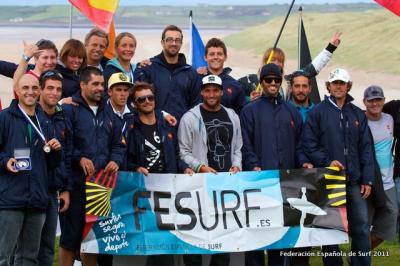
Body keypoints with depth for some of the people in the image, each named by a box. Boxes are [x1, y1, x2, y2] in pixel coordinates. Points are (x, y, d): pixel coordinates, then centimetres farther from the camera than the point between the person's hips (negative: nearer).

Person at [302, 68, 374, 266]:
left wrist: (367, 179, 3)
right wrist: (326, 162, -15)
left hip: (354, 180, 3)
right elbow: (308, 144, -4)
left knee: (361, 227, 1)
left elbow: (365, 148, 10)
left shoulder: (358, 115, 11)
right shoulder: (318, 112, 0)